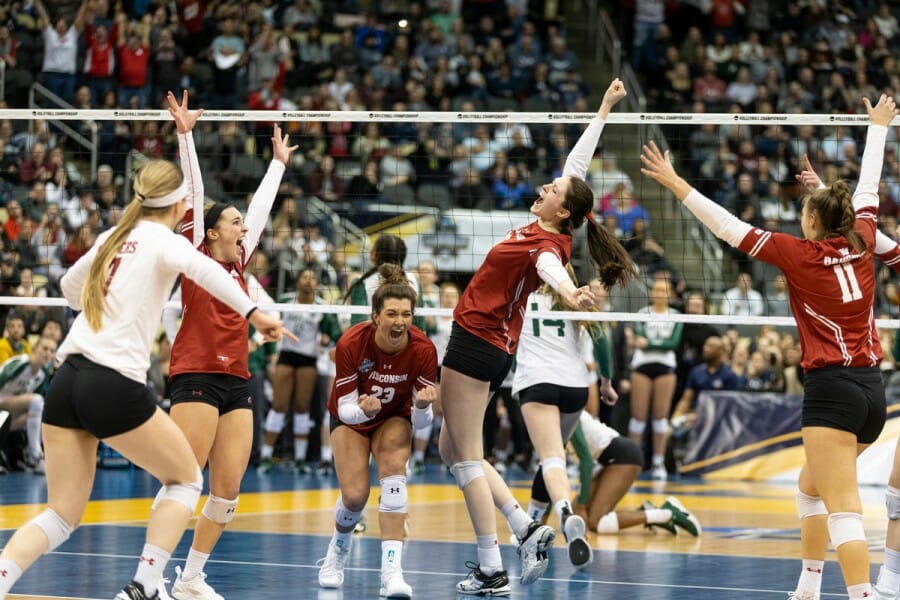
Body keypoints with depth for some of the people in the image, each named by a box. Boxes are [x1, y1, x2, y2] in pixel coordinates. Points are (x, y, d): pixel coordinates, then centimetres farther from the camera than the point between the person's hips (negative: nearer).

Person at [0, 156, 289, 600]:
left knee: (63, 514, 10)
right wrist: (252, 312, -32)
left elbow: (69, 287, 35)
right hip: (114, 387, -6)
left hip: (65, 381, 6)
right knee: (185, 479, 15)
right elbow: (201, 267, -25)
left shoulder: (111, 238, 18)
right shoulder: (164, 241, -1)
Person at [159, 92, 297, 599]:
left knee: (229, 488, 1)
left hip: (238, 381, 7)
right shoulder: (196, 256, 2)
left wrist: (279, 162, 38)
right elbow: (195, 190, -3)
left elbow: (262, 205, 29)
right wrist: (186, 134, -8)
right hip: (197, 376, -7)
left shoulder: (239, 262, 18)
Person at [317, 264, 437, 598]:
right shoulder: (351, 343, -31)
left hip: (394, 418, 1)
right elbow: (345, 408, -24)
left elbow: (421, 419, -22)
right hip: (351, 417, -1)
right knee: (355, 495, -15)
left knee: (393, 468, -29)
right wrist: (364, 410, -46)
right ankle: (337, 553, 22)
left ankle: (392, 571, -32)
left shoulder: (423, 349, -28)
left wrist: (422, 406, -45)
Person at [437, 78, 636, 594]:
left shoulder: (548, 246, -18)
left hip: (476, 344, -9)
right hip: (490, 345, 9)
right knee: (454, 449, 14)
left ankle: (492, 571, -5)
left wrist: (571, 294, -66)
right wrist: (605, 108, 20)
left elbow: (552, 269, -44)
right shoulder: (545, 228, 4)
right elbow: (578, 163, 13)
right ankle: (528, 529, 7)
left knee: (466, 456, -6)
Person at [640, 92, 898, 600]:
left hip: (832, 387, -7)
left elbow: (729, 227, -7)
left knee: (843, 507, -14)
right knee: (812, 488, 23)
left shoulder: (800, 255, -8)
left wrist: (676, 183, -2)